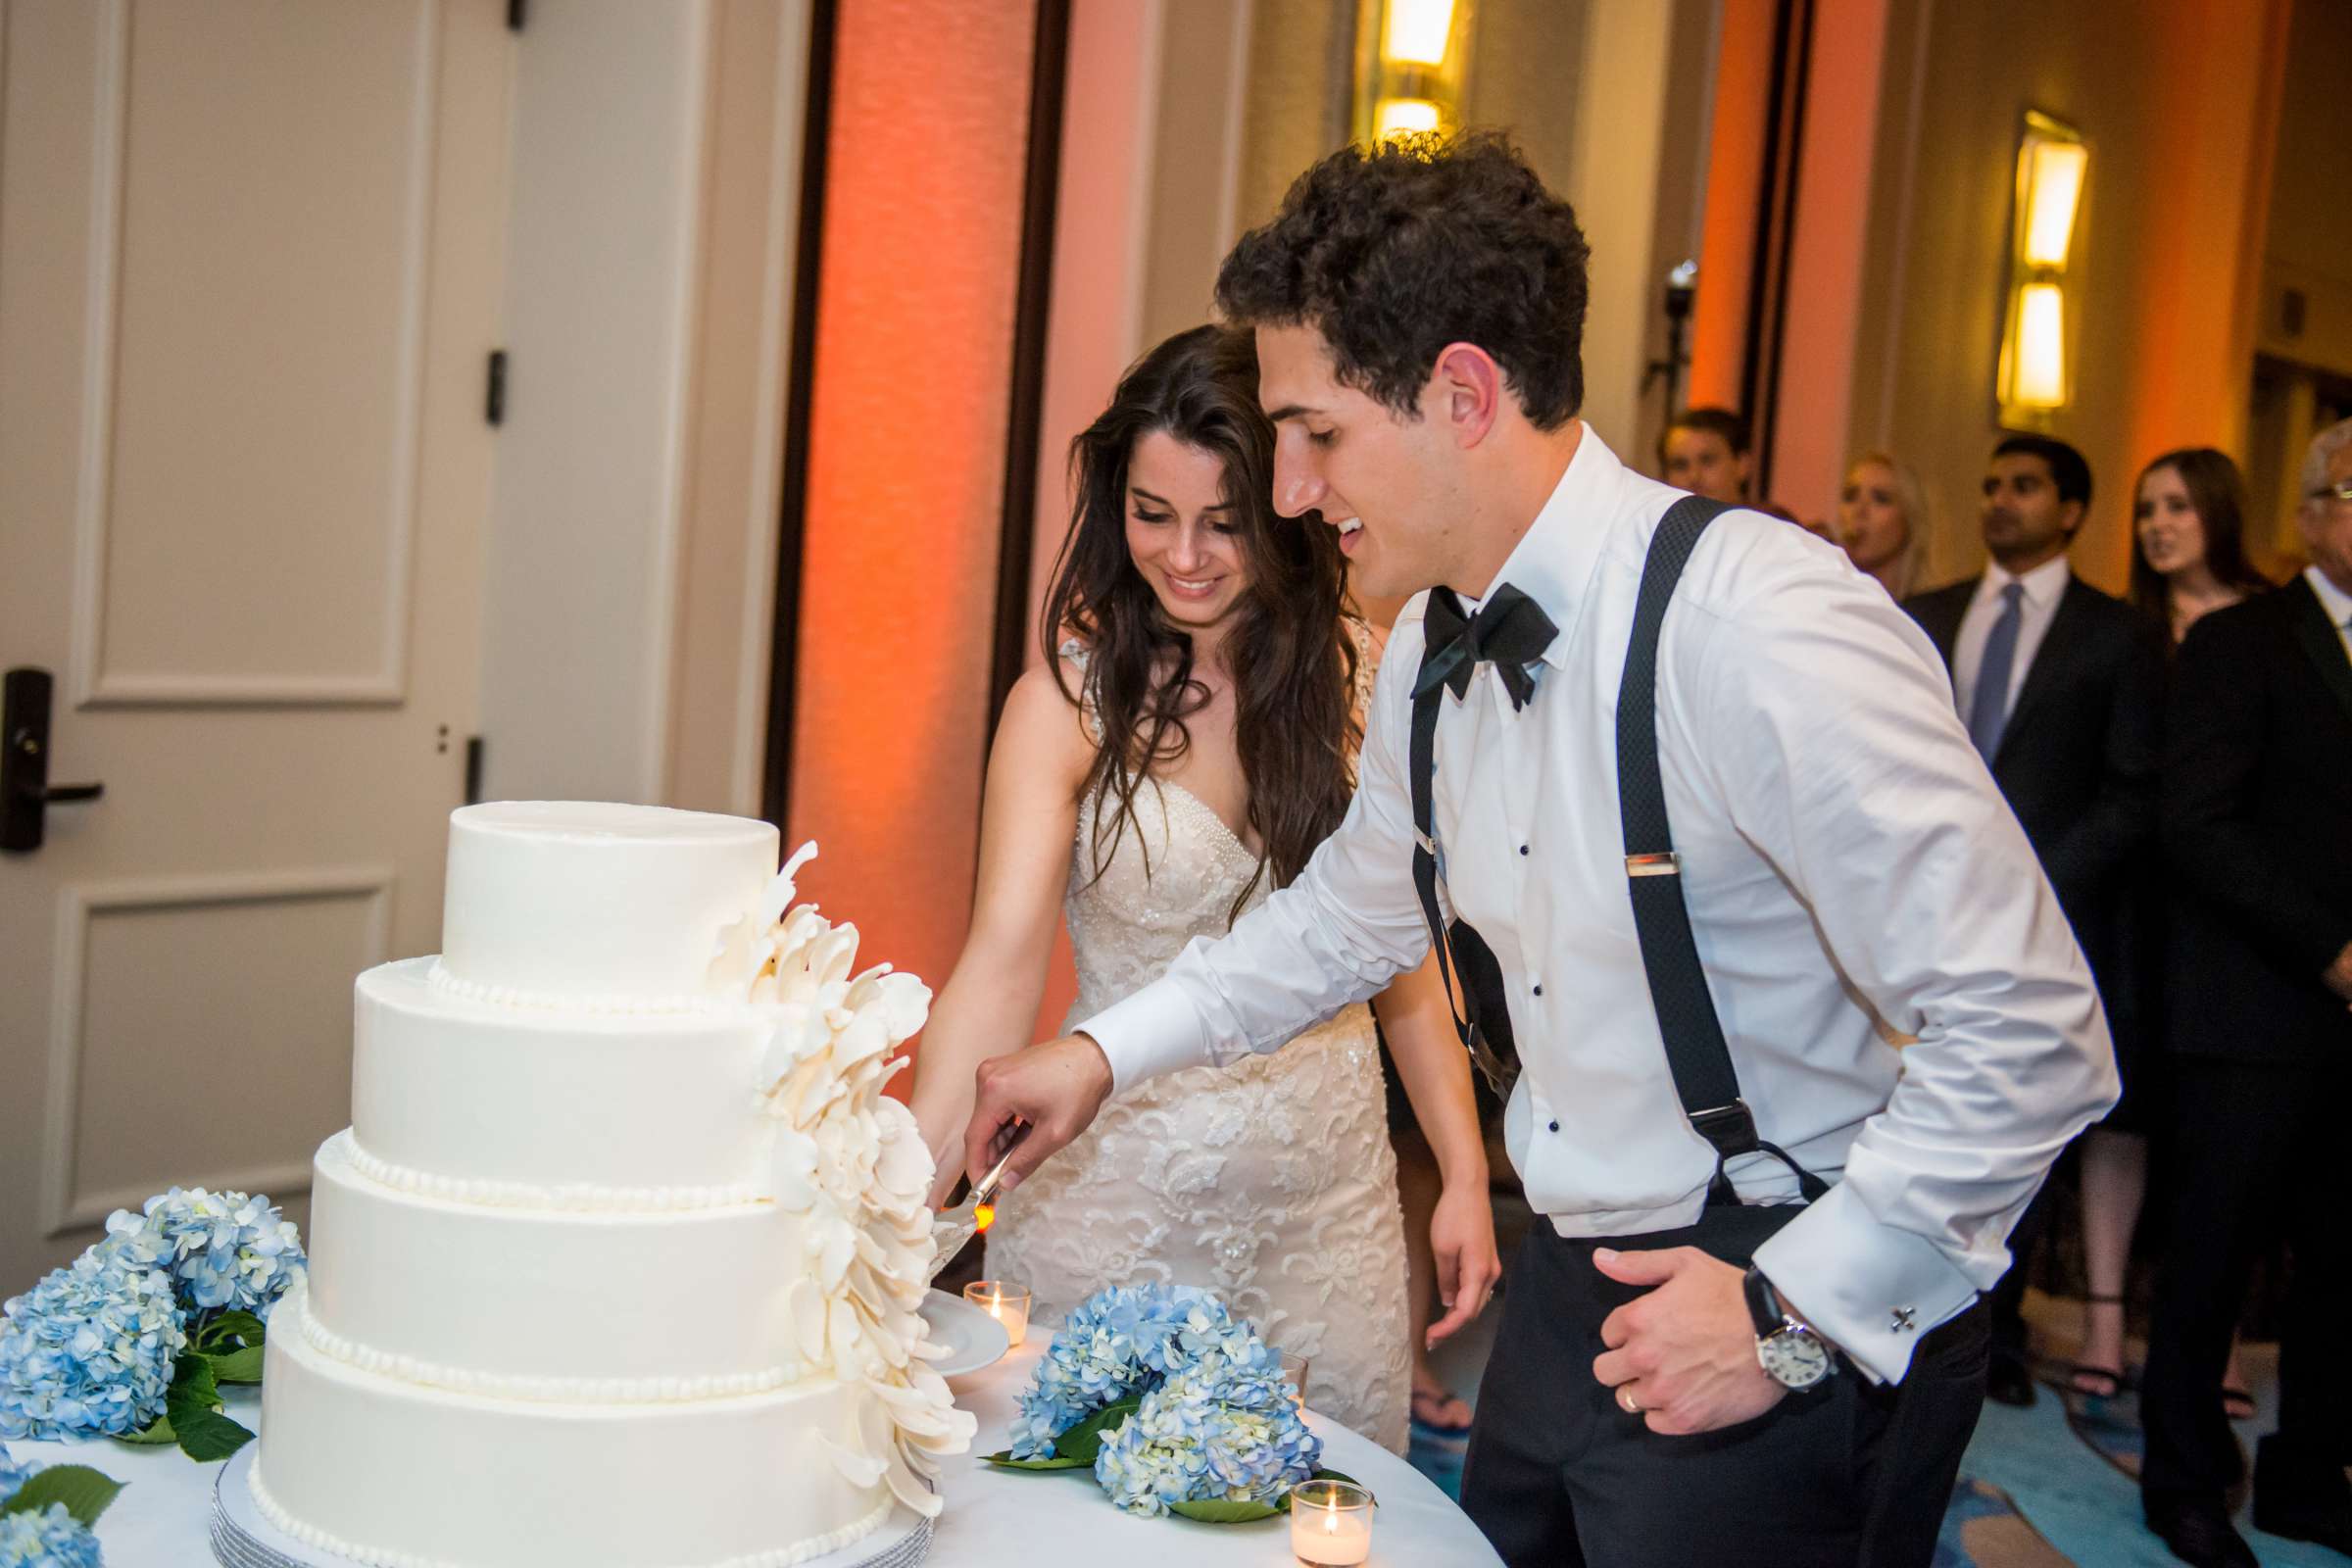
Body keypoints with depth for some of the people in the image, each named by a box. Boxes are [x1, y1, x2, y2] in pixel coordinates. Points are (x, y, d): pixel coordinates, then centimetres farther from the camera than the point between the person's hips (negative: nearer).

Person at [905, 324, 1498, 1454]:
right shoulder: (1070, 699, -9)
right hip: (1118, 1190, -2)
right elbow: (1001, 961, -17)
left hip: (1329, 1192, 3)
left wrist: (1465, 1175, 0)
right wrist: (909, 1193, -29)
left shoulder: (1359, 681, 0)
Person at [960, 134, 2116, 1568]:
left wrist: (1793, 1314, -20)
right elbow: (1353, 910, 19)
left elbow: (2028, 1036, -22)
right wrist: (1105, 1053, 14)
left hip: (1799, 1338, -7)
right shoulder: (1433, 650, 0)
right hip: (1572, 1291, 7)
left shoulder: (1761, 630, -25)